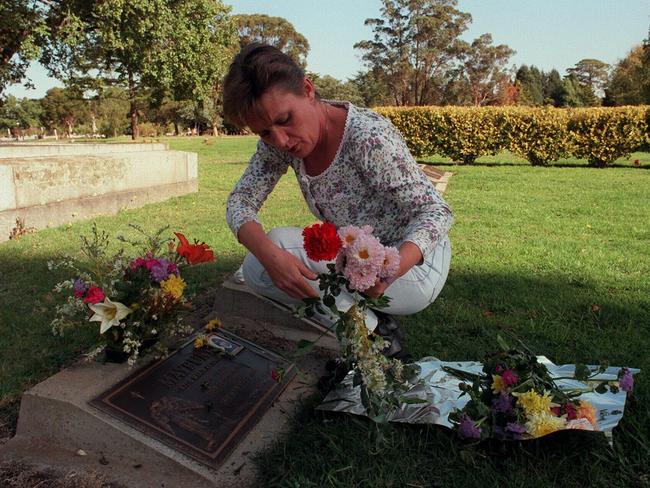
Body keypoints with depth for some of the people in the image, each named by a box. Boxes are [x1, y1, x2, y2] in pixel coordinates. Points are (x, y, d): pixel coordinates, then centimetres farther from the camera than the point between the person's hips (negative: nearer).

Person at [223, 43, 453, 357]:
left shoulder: (369, 137, -28)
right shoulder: (278, 141, -8)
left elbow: (436, 212, -24)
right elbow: (241, 200, -8)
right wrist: (269, 254, -31)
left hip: (414, 264, -7)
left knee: (280, 243, -24)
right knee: (256, 267, -6)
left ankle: (371, 330, -8)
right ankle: (373, 323, 1)